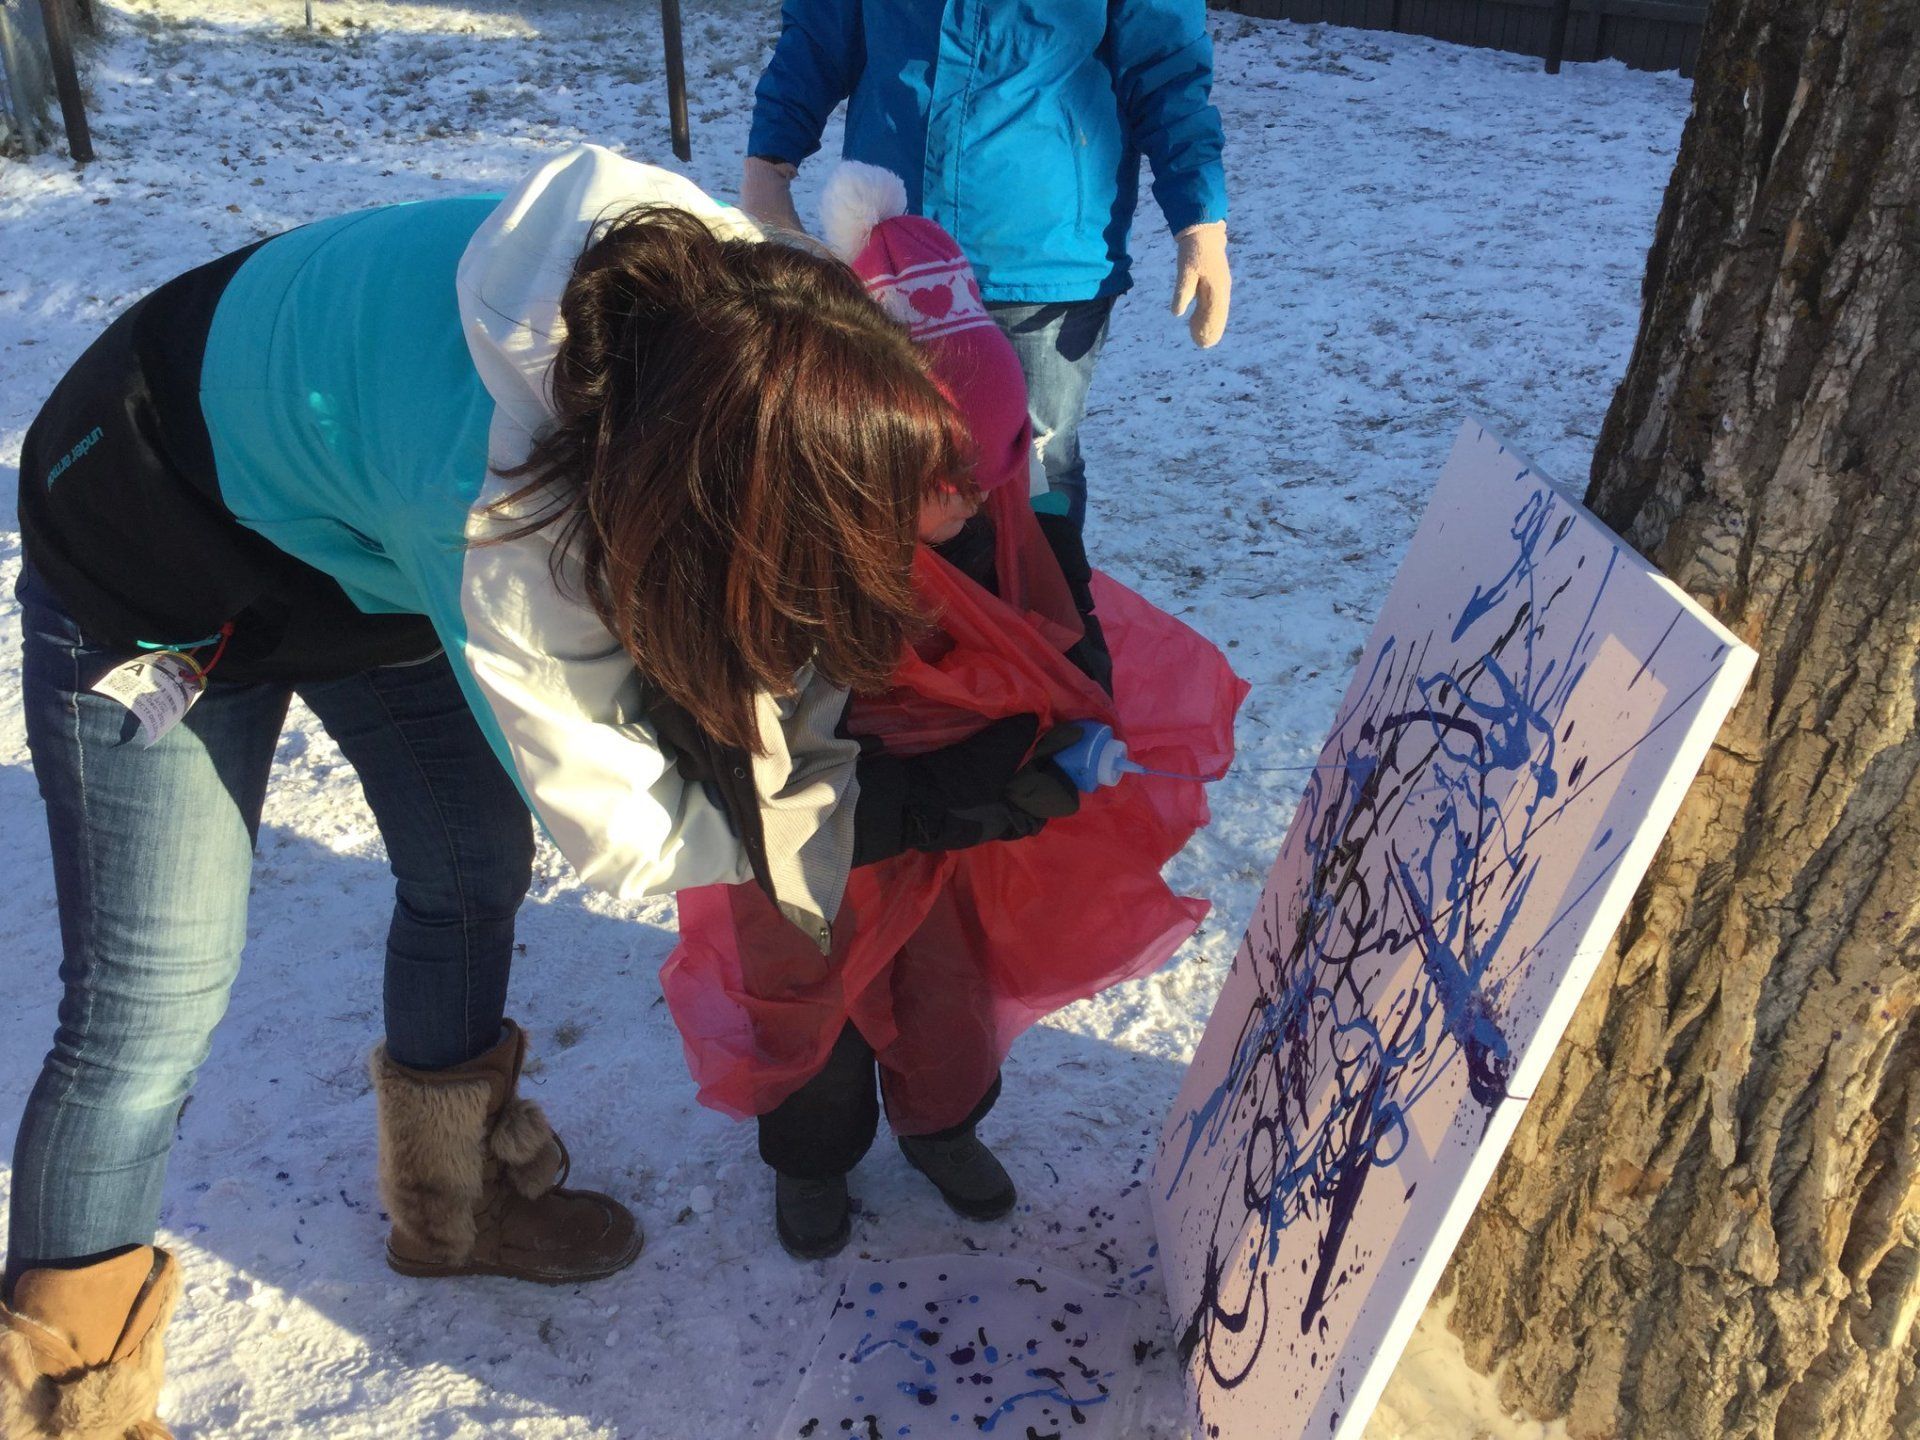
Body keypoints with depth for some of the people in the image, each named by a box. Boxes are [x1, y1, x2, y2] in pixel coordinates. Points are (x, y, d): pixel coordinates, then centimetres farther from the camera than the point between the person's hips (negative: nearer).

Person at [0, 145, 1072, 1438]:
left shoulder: (724, 281, -27)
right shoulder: (497, 534, -43)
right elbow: (617, 825, -28)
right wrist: (877, 806, -22)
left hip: (357, 519, 7)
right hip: (160, 557, -6)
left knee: (474, 869, 11)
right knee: (154, 1005, -6)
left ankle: (458, 1201, 36)